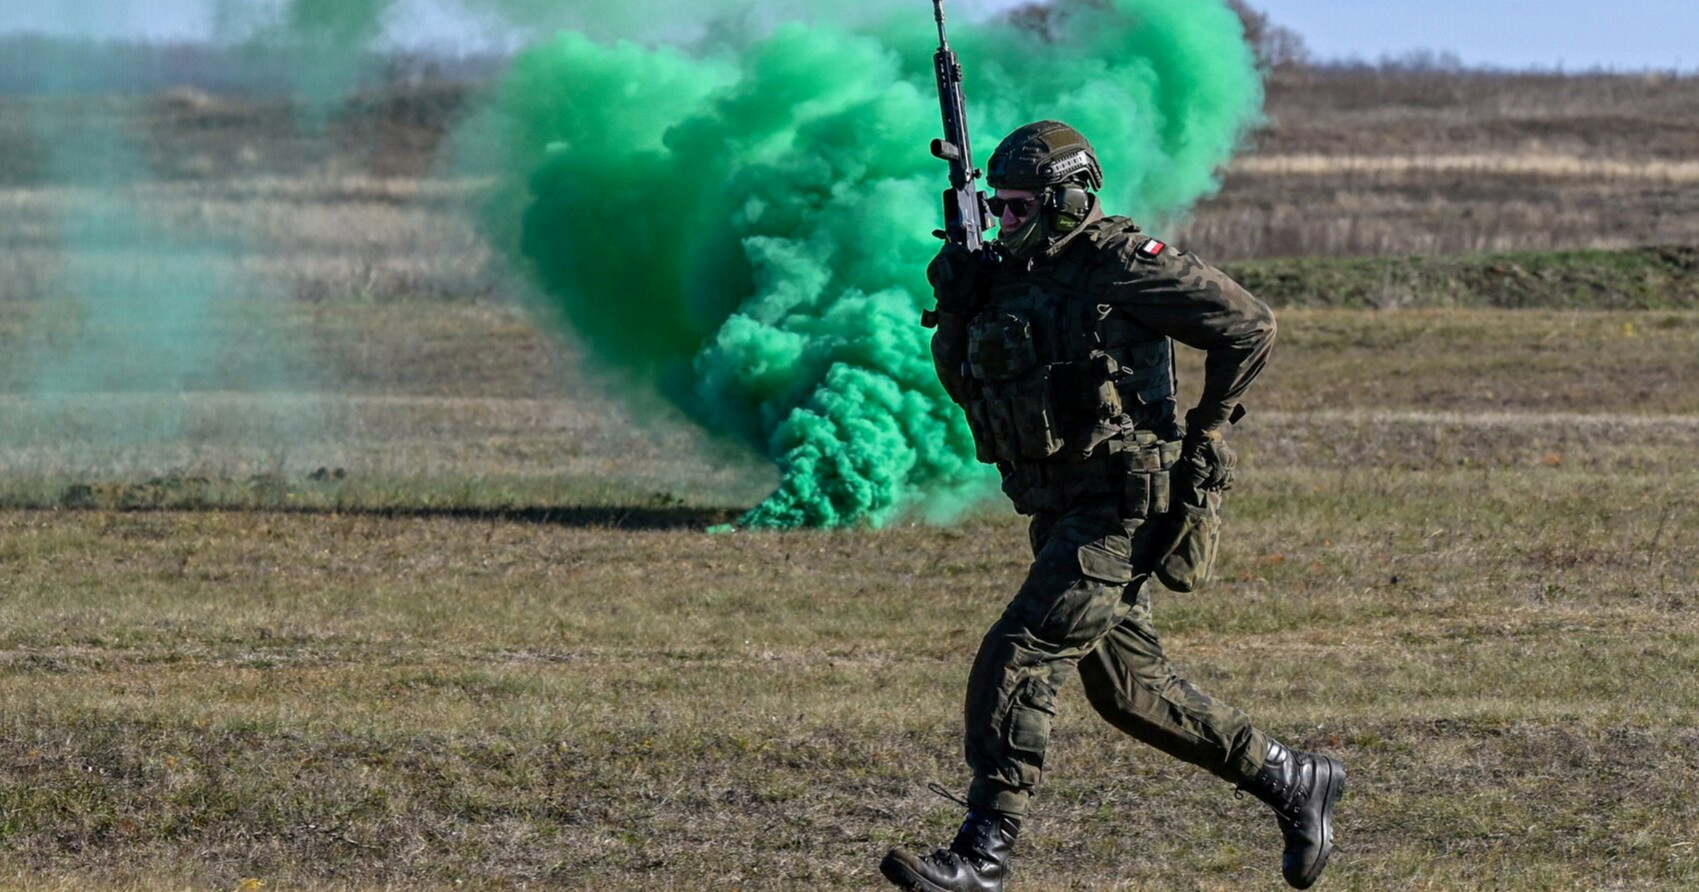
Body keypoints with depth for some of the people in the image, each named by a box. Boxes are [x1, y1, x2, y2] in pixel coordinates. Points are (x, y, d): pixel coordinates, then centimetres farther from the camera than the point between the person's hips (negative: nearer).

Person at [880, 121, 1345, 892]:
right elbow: (964, 383, 14)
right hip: (1066, 513, 9)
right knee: (1129, 688, 15)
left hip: (1122, 508, -9)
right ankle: (1292, 782, 29)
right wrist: (954, 305, -3)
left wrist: (1207, 429, -6)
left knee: (1016, 660, -17)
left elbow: (1247, 323, -10)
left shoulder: (1117, 263, -13)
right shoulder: (1014, 277, 11)